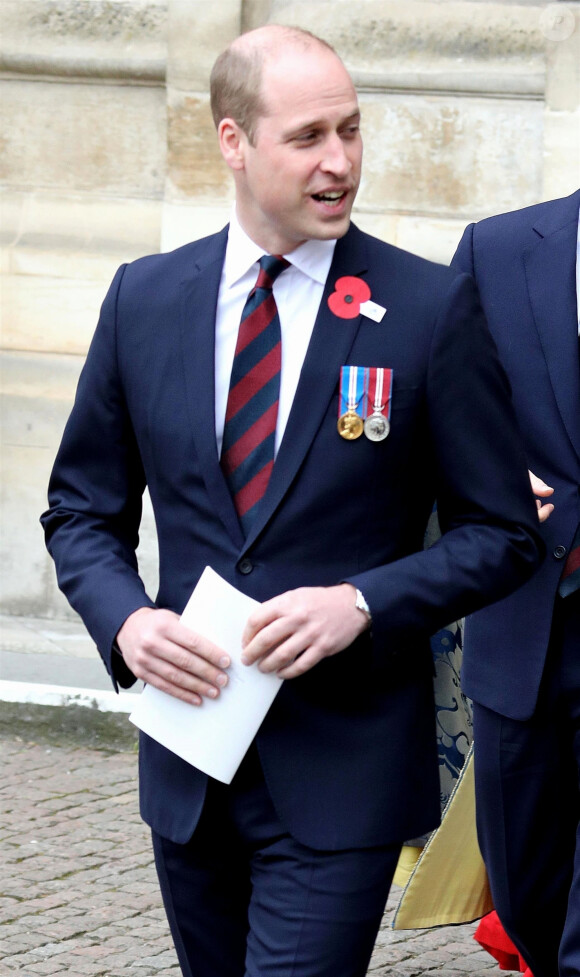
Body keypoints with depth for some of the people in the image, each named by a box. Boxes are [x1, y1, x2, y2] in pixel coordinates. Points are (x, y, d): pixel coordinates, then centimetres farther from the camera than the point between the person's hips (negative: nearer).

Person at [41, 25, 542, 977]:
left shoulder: (431, 307, -6)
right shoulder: (144, 299, 4)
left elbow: (502, 534, -2)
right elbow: (83, 511, 12)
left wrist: (363, 604, -17)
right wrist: (126, 619, -9)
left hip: (344, 766, -4)